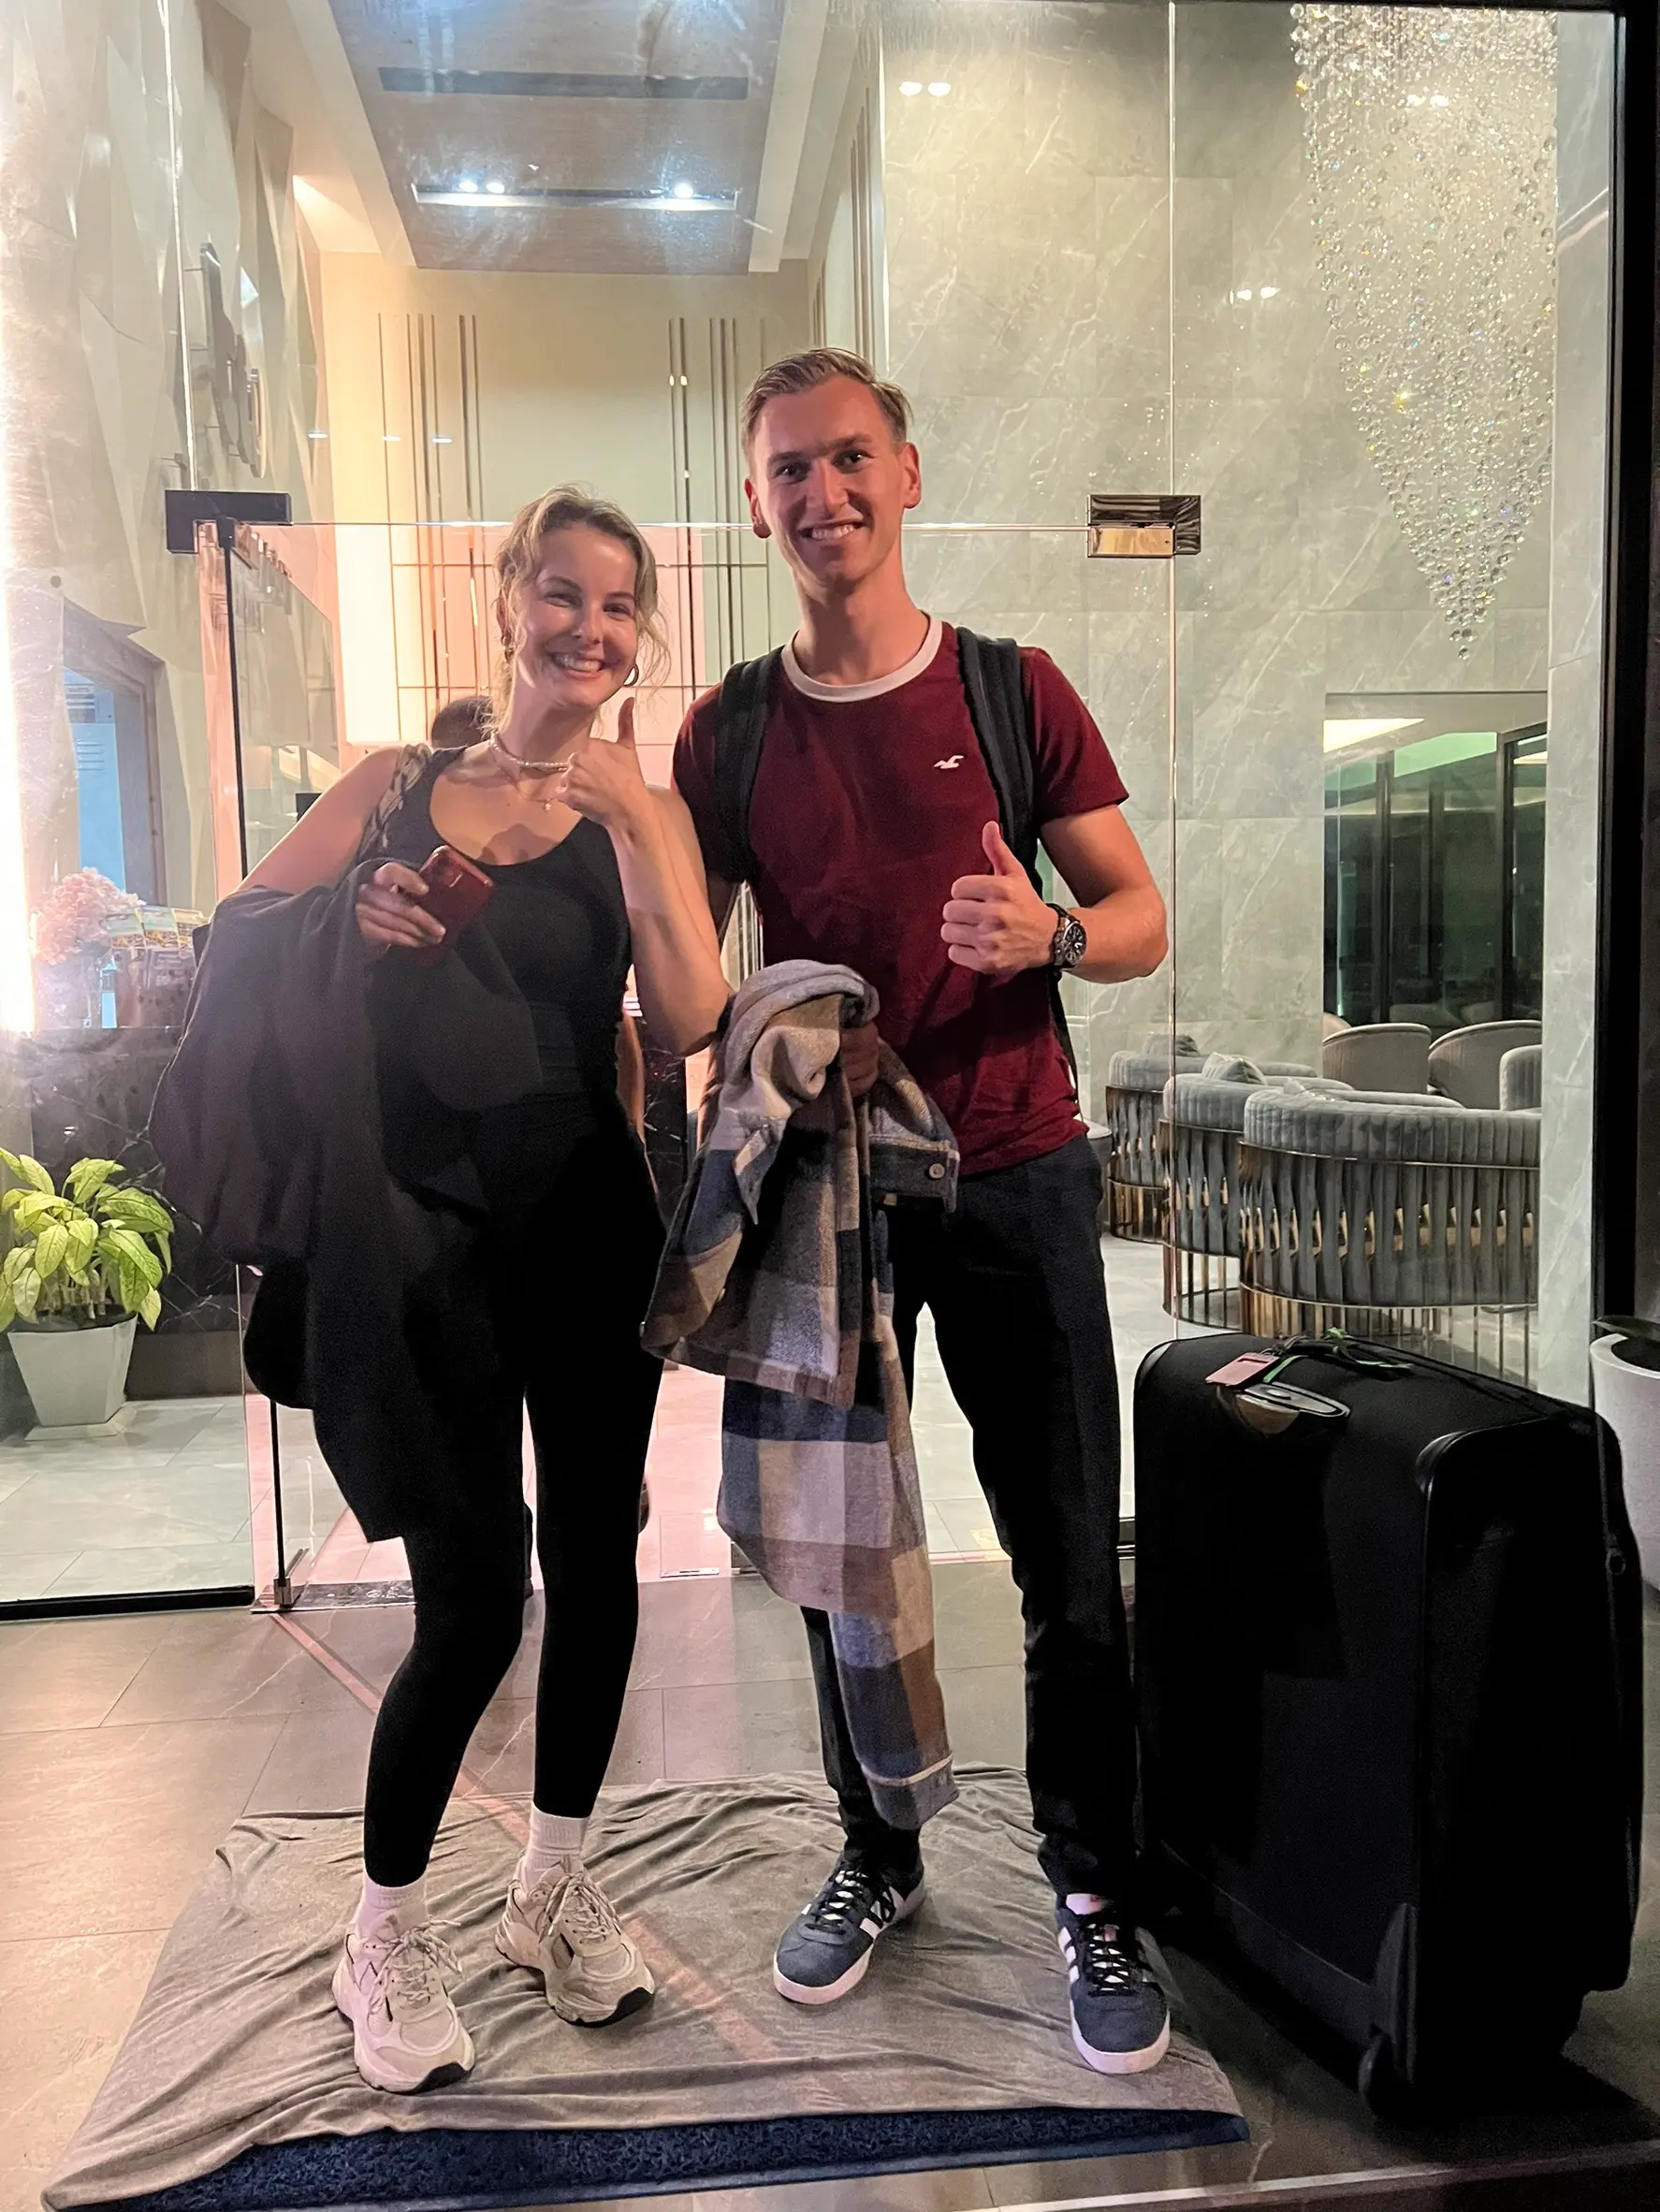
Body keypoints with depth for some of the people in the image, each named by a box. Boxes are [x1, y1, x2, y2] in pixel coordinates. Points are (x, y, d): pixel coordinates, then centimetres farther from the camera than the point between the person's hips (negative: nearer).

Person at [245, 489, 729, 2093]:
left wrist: (635, 829, -17)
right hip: (431, 1227, -2)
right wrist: (348, 929, -17)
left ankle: (555, 1885, 35)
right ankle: (386, 1930, 24)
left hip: (592, 1224, 2)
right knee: (473, 1598, -2)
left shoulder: (641, 813, 4)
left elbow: (689, 1022, -9)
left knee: (595, 1558, 11)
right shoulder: (395, 788, 5)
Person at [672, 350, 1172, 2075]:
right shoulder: (724, 736, 5)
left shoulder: (1015, 693, 2)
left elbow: (1143, 921, 3)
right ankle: (876, 1861, 32)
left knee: (1070, 1563, 3)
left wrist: (1053, 933, -19)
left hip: (1015, 1177, -1)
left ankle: (1095, 1896, 23)